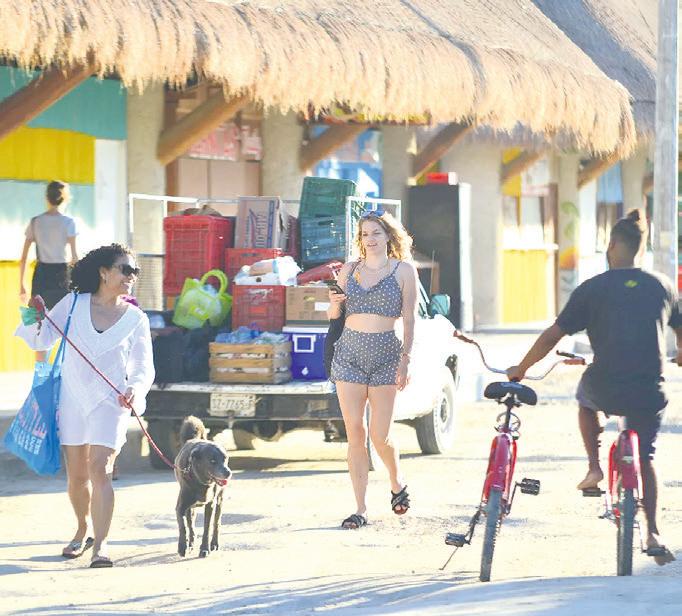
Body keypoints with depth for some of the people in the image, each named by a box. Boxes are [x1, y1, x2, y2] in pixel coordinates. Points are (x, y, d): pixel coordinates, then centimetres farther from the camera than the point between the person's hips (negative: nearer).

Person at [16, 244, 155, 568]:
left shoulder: (136, 319, 0)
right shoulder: (73, 304, 1)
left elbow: (144, 366, -2)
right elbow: (42, 340, 7)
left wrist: (135, 389, -23)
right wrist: (35, 320, -15)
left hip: (109, 402, -2)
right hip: (73, 398, 2)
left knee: (100, 470, -16)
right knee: (77, 475, 9)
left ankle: (100, 544, -17)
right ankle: (83, 530, 33)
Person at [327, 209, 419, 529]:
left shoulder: (403, 270, 2)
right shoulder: (349, 270, 11)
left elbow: (409, 319, -1)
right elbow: (335, 315, 17)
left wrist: (405, 358, -10)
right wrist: (333, 306, -6)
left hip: (386, 354, -3)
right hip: (349, 353, 3)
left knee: (380, 436, -5)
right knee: (355, 434, -1)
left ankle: (397, 483, 26)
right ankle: (360, 509, 4)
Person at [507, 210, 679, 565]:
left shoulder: (592, 289, -2)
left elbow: (552, 336, -2)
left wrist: (520, 369, 11)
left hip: (606, 388, -2)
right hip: (649, 394, 2)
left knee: (585, 397, 34)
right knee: (645, 458, 19)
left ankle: (594, 468, 22)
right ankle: (652, 534, 10)